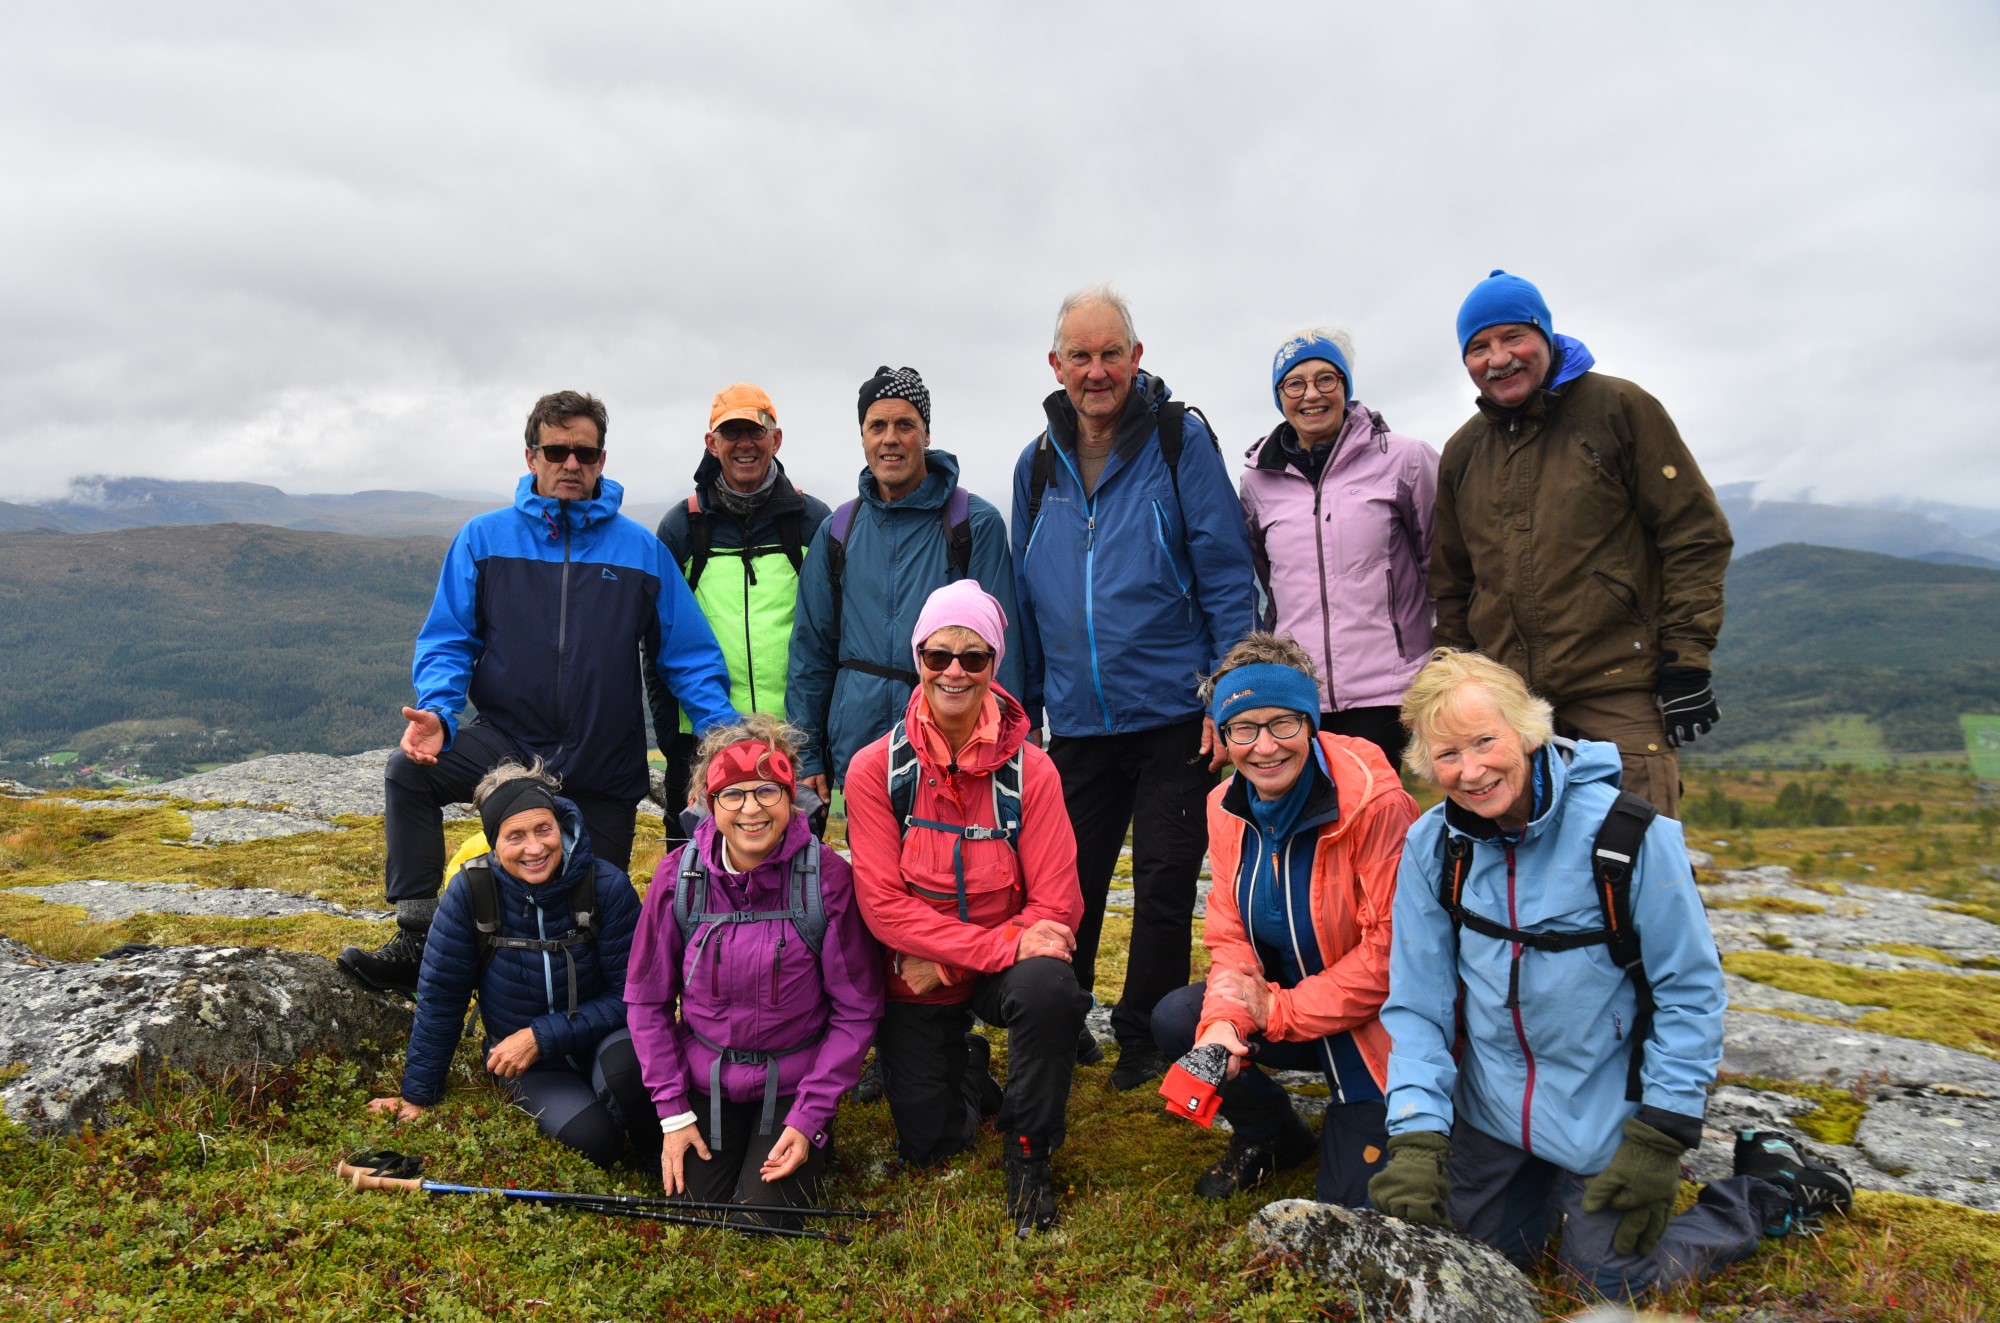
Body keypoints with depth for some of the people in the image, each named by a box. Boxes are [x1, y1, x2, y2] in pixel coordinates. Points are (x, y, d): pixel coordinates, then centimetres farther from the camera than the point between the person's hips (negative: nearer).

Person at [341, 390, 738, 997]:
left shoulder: (642, 550, 0)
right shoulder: (484, 539, 0)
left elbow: (688, 654, 0)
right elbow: (447, 642, 0)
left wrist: (726, 731, -15)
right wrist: (438, 711, -21)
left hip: (604, 770, 0)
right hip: (507, 743, 0)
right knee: (409, 770, -26)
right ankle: (417, 942, -15)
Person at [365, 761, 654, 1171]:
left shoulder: (607, 886, -18)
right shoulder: (471, 891, -16)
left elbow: (631, 992, -14)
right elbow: (440, 998, -6)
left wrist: (541, 1036, -21)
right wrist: (417, 1096, 0)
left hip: (600, 1040, 0)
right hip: (527, 1064, 0)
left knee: (626, 1066, -36)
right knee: (591, 1140, -28)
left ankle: (655, 1159, -5)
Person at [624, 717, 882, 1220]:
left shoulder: (827, 876, -18)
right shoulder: (679, 876, -12)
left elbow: (857, 1008, -11)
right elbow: (647, 999, 0)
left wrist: (809, 1118, -14)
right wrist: (673, 1112, -4)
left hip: (793, 1084, -2)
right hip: (706, 1079, 2)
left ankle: (813, 1141, 20)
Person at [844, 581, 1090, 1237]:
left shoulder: (1030, 769, -13)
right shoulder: (874, 769, -13)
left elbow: (1056, 905, -15)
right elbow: (883, 904, -17)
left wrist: (941, 956, -22)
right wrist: (1003, 945, -27)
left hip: (1007, 964, -1)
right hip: (914, 982, 1)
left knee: (1048, 985, -34)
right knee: (927, 1145, 1)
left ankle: (1028, 1150, -8)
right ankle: (967, 1068, 36)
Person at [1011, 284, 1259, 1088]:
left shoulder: (1181, 441, -4)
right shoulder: (1039, 463, 9)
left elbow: (1227, 574, -5)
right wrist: (1023, 707, 13)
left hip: (1172, 715, -4)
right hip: (1077, 722, 4)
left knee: (1164, 887, 6)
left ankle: (1145, 1038, 24)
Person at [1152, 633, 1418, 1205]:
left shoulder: (1375, 802, -25)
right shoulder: (1227, 807, -4)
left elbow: (1393, 947, -22)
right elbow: (1232, 934, -1)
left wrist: (1279, 1012, -19)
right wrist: (1223, 1019, -22)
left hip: (1372, 1024, -5)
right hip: (1280, 1000, 5)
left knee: (1351, 1203, -10)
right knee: (1175, 1020, -19)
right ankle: (1271, 1135, 11)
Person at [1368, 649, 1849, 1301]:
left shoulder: (1627, 833, -21)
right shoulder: (1433, 845, -10)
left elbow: (1691, 991, -12)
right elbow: (1417, 1004, -7)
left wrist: (1661, 1137, -15)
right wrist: (1416, 1136, -17)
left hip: (1606, 1117, -4)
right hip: (1490, 1110, 4)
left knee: (1611, 1280, 2)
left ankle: (1769, 1195, 26)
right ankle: (1556, 1185, 37)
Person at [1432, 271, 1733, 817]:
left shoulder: (1619, 408, 2)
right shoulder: (1462, 452, 16)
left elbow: (1694, 533, -1)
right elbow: (1451, 584, 21)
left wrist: (1686, 658, -7)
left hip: (1620, 692, -4)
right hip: (1506, 701, 4)